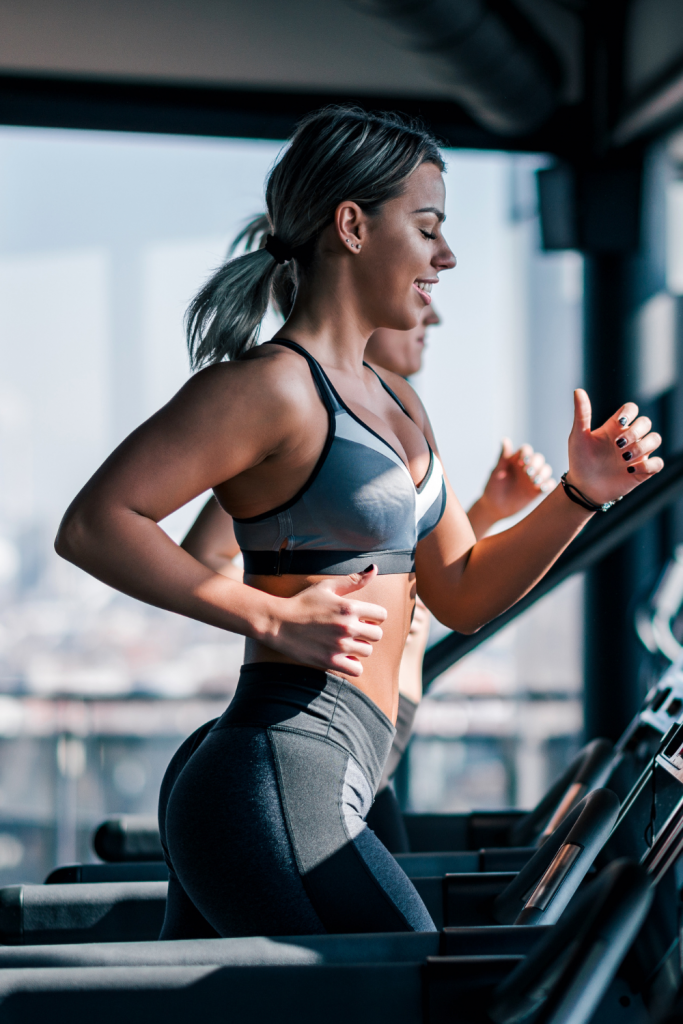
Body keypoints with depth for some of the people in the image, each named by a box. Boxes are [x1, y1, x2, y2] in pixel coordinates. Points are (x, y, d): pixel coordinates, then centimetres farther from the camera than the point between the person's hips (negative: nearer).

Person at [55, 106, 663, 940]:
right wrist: (272, 617, -20)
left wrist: (582, 493, 10)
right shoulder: (271, 385, -9)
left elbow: (463, 595, 24)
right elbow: (93, 523, -15)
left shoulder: (394, 405, 21)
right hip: (275, 791, -9)